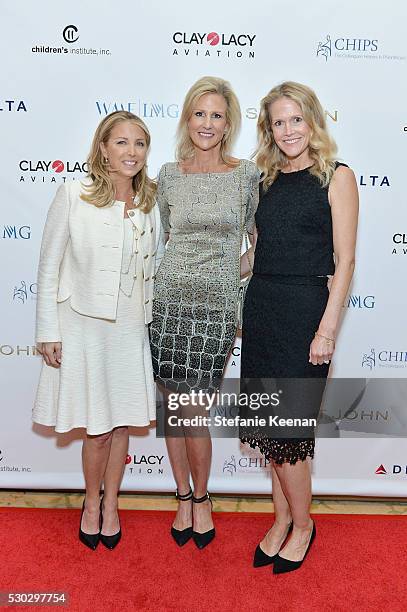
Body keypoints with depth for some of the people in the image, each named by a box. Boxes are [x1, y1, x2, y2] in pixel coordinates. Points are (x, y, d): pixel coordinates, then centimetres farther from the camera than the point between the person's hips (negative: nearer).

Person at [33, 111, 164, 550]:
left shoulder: (152, 204, 1)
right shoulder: (73, 196, -9)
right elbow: (49, 267, -6)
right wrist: (48, 332, -7)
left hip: (131, 328, 3)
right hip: (84, 327, -3)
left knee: (122, 422, 13)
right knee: (98, 427, 5)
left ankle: (111, 503, 37)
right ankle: (92, 503, 35)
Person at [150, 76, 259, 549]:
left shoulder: (247, 175, 2)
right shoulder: (169, 174, 7)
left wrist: (231, 274, 2)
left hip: (217, 305, -2)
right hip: (168, 298, 3)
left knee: (193, 410, -2)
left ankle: (201, 498, 26)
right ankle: (183, 497, 30)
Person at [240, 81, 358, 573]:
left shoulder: (336, 177, -3)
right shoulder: (268, 180, 13)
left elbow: (344, 260, -8)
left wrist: (327, 329, -14)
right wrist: (243, 309, 9)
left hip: (303, 310, -5)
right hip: (260, 307, 6)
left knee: (285, 426, 0)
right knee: (268, 424, 11)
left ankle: (302, 524, 25)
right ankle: (282, 519, 30)